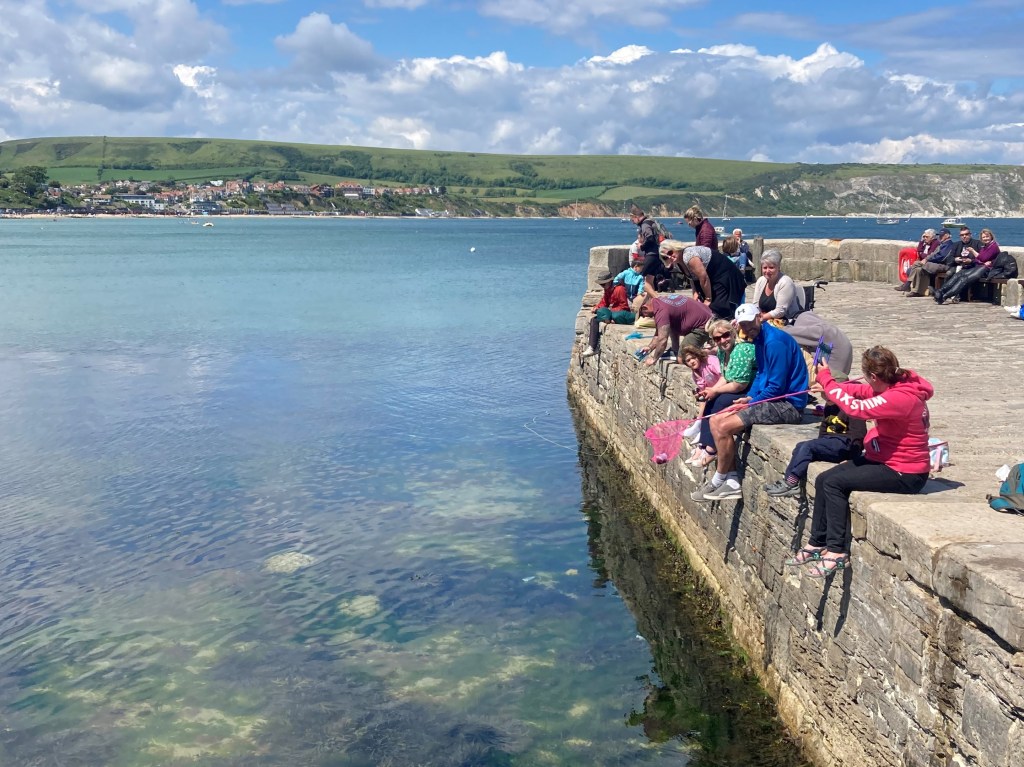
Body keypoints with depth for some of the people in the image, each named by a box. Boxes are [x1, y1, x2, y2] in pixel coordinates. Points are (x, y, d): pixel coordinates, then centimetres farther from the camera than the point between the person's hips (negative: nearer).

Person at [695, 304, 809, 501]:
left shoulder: (775, 342, -20)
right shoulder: (759, 339, 12)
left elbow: (777, 387, -21)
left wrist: (751, 403, -10)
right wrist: (748, 398, 5)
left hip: (788, 404, -10)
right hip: (773, 400, 11)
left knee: (723, 427, -17)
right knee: (715, 421, 5)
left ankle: (718, 481, 2)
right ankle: (732, 483, 3)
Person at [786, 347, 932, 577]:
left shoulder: (900, 398, -28)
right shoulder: (897, 384, 1)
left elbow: (855, 407, -30)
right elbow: (864, 391, 18)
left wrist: (826, 378, -18)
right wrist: (829, 386, 8)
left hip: (904, 473, -10)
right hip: (883, 458, 10)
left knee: (834, 483, -18)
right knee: (823, 479, 3)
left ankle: (837, 551, -12)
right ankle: (817, 543, 12)